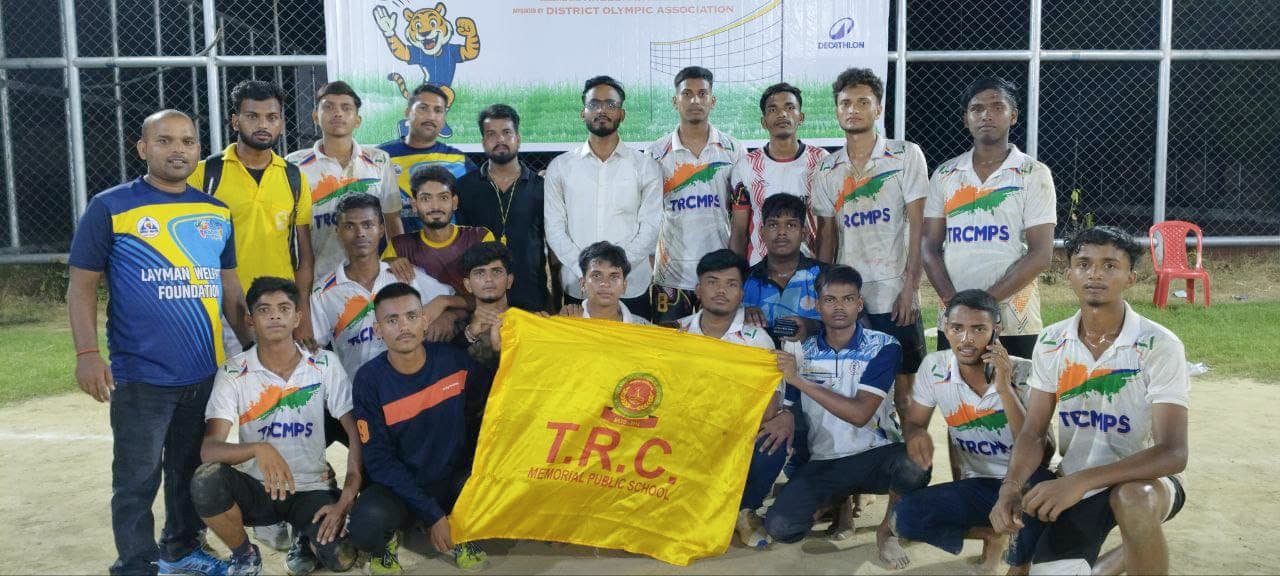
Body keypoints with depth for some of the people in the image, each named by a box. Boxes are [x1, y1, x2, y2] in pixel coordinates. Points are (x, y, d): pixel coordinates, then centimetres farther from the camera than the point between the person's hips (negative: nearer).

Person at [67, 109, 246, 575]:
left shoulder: (217, 212, 9)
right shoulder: (110, 207, -4)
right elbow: (82, 285, -5)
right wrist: (87, 353, -15)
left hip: (207, 372, 5)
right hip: (140, 376, -4)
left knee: (191, 471, 17)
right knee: (137, 481, 5)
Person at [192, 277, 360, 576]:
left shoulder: (325, 365, -7)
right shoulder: (232, 374, -9)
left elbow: (358, 436, -7)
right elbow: (209, 449, -18)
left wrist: (346, 501, -17)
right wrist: (259, 449, -38)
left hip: (310, 488, 0)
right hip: (256, 487, 1)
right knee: (206, 479, -31)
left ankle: (307, 536, 14)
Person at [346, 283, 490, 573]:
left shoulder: (453, 359, -7)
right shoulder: (369, 380, -13)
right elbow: (378, 460, -14)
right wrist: (432, 515, -19)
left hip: (455, 479, 3)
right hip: (398, 485, -2)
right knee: (367, 526, -35)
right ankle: (388, 540, 6)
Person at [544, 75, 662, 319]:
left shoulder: (646, 167, 4)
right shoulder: (560, 167, 7)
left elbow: (650, 228, -2)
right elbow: (554, 228, 2)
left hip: (631, 288, -1)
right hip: (576, 288, 1)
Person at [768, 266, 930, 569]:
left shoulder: (883, 347, -8)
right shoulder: (803, 351, 3)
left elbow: (860, 413, -19)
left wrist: (799, 379, -22)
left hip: (873, 455, -2)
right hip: (822, 461, 2)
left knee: (914, 462, -37)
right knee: (779, 527, -22)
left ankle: (887, 531, -4)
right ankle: (840, 498, 12)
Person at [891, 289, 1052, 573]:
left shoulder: (1023, 372, -17)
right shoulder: (934, 367, -8)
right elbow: (912, 421, 6)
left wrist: (1005, 388, -32)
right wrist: (917, 435, -21)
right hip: (978, 485, 3)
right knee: (904, 518, -21)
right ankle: (991, 536, 3)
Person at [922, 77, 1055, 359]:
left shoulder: (1033, 174, 0)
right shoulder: (945, 175, 8)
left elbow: (1040, 255, -6)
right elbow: (930, 247, 6)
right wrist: (953, 302, -9)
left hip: (1014, 324, -2)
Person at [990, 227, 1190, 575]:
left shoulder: (1160, 346, -18)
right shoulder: (1051, 343, -5)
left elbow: (1173, 453, -25)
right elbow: (1033, 433, -2)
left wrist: (1080, 481, -38)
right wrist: (1010, 488, -23)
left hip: (1144, 482, -4)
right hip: (1074, 487, 5)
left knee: (1132, 498, -38)